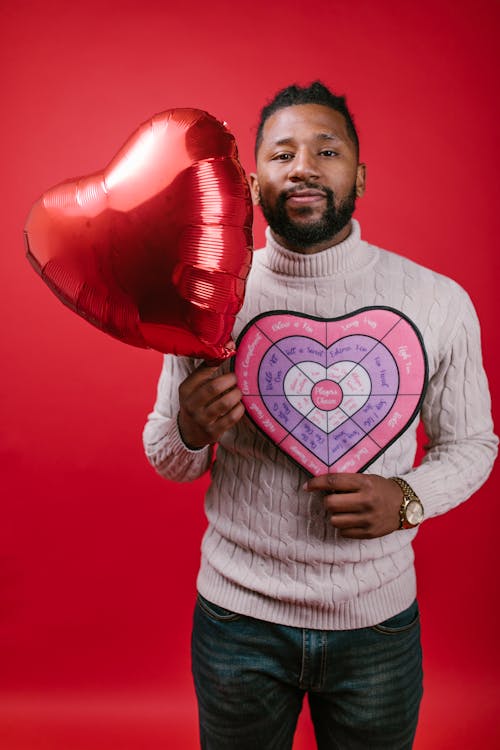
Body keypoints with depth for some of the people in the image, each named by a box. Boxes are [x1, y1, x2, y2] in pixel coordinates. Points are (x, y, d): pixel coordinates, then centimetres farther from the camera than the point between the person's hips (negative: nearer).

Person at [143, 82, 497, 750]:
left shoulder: (439, 302, -10)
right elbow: (166, 460, 0)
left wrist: (407, 497, -17)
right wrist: (192, 430, -23)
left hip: (377, 618, 1)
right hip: (237, 614, 0)